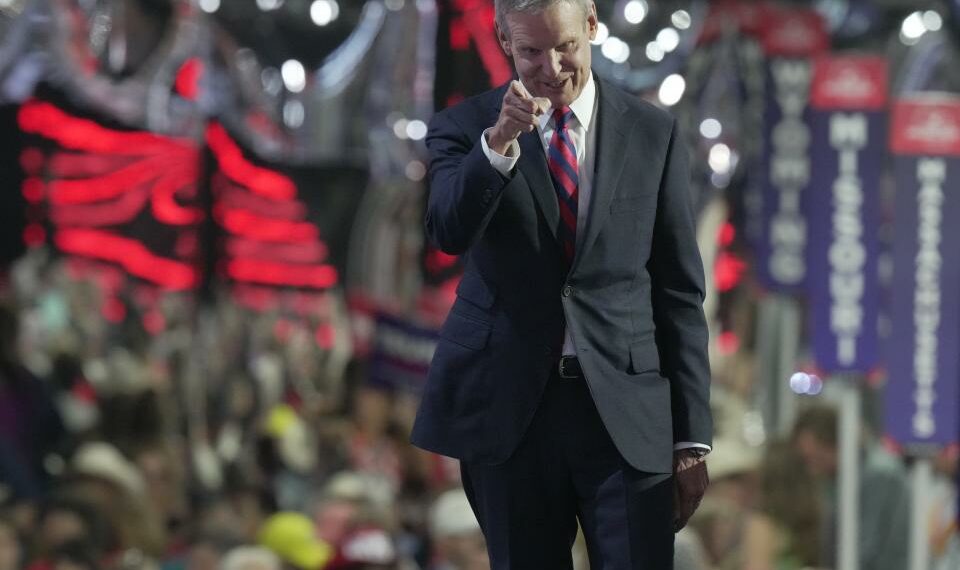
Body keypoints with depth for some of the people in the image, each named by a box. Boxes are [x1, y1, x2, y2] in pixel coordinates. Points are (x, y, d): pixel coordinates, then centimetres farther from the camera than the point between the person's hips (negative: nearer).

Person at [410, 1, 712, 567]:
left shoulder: (653, 133, 6)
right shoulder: (465, 129, 3)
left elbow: (680, 291, 7)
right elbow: (450, 233, -16)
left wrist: (691, 438, 3)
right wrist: (500, 141, -32)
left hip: (626, 415, 0)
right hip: (510, 411, 0)